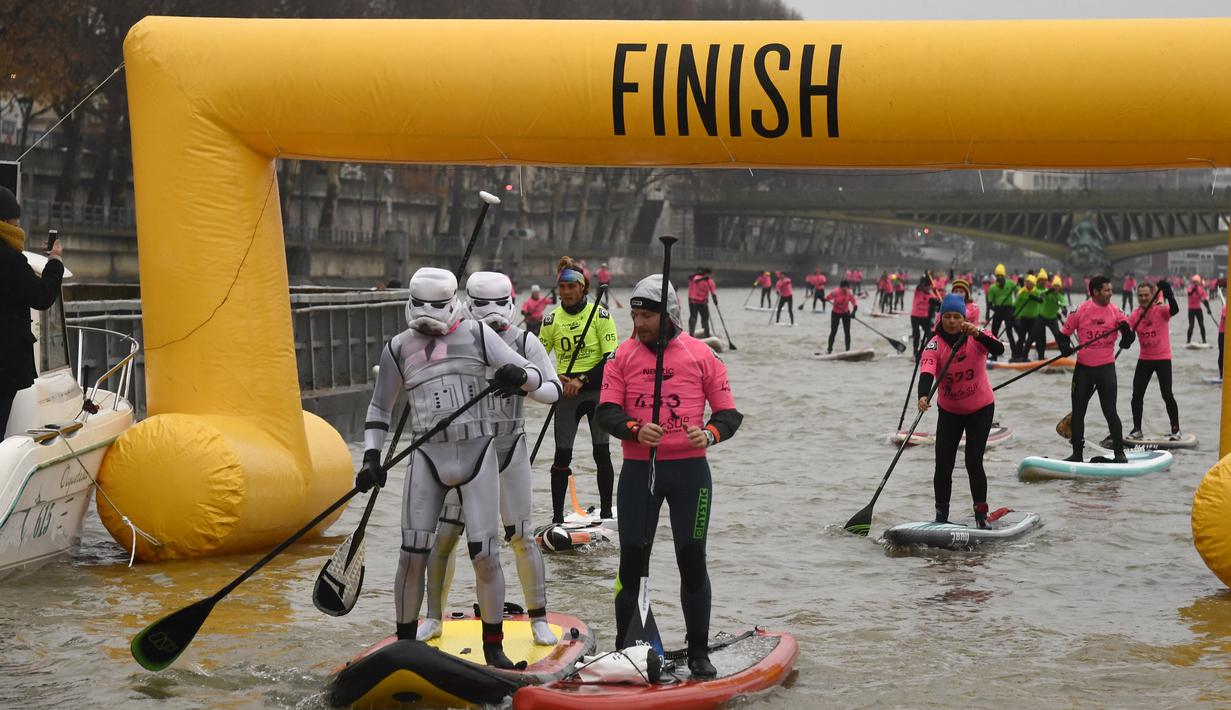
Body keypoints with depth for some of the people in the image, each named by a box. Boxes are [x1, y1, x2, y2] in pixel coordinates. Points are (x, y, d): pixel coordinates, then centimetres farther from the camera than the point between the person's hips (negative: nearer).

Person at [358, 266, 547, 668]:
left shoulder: (476, 335, 4)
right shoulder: (398, 348, 8)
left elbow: (534, 376, 2)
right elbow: (379, 408, 17)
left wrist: (518, 376, -22)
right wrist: (371, 457, 4)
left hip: (477, 454, -1)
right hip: (427, 458, 1)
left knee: (485, 556, -3)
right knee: (413, 556, -3)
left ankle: (493, 646, 10)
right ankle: (405, 643, 13)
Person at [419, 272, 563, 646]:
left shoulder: (525, 342, -2)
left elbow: (554, 391, -1)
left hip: (509, 449, 0)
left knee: (521, 536, 2)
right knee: (444, 534, 1)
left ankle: (539, 619, 14)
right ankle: (433, 618, 15)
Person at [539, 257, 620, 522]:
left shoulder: (600, 314, -4)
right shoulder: (551, 319, 4)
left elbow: (611, 358, -9)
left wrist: (582, 380, -16)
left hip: (597, 390, -2)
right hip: (566, 393, 2)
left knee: (601, 453, 0)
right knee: (562, 455, 0)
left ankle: (606, 511, 9)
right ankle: (557, 516, 5)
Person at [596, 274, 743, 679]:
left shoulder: (701, 355, 0)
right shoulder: (624, 355, 4)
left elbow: (728, 412, 3)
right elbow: (607, 411, -1)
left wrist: (709, 434, -18)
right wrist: (635, 429, -21)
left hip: (689, 468, -1)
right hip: (638, 469, 1)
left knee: (692, 561, 2)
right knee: (632, 561, 5)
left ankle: (699, 652, 13)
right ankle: (624, 650, 16)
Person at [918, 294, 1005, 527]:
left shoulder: (977, 336, -13)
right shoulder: (934, 345, -14)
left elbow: (999, 350, -32)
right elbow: (927, 372, -30)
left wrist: (977, 335, -49)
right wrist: (923, 396, -50)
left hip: (981, 409, -1)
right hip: (949, 412, 1)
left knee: (973, 462, -9)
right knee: (943, 465, -2)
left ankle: (981, 514, 0)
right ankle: (941, 515, 12)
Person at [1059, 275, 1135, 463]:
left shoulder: (1115, 311, -2)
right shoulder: (1080, 311, -5)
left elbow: (1129, 336, -1)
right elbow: (1064, 334, 2)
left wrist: (1126, 331, -24)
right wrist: (1065, 347, -18)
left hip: (1106, 368, -1)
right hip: (1083, 368, 1)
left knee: (1110, 411, -5)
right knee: (1078, 412, 6)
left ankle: (1119, 452, 7)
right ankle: (1077, 453, 18)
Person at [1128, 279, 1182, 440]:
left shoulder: (1161, 311, -13)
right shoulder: (1135, 315, -2)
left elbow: (1174, 309, -32)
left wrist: (1168, 293, -46)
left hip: (1162, 358, -4)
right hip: (1144, 359, 4)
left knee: (1167, 395, -4)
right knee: (1137, 395, 5)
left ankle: (1175, 429, 10)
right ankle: (1137, 429, 20)